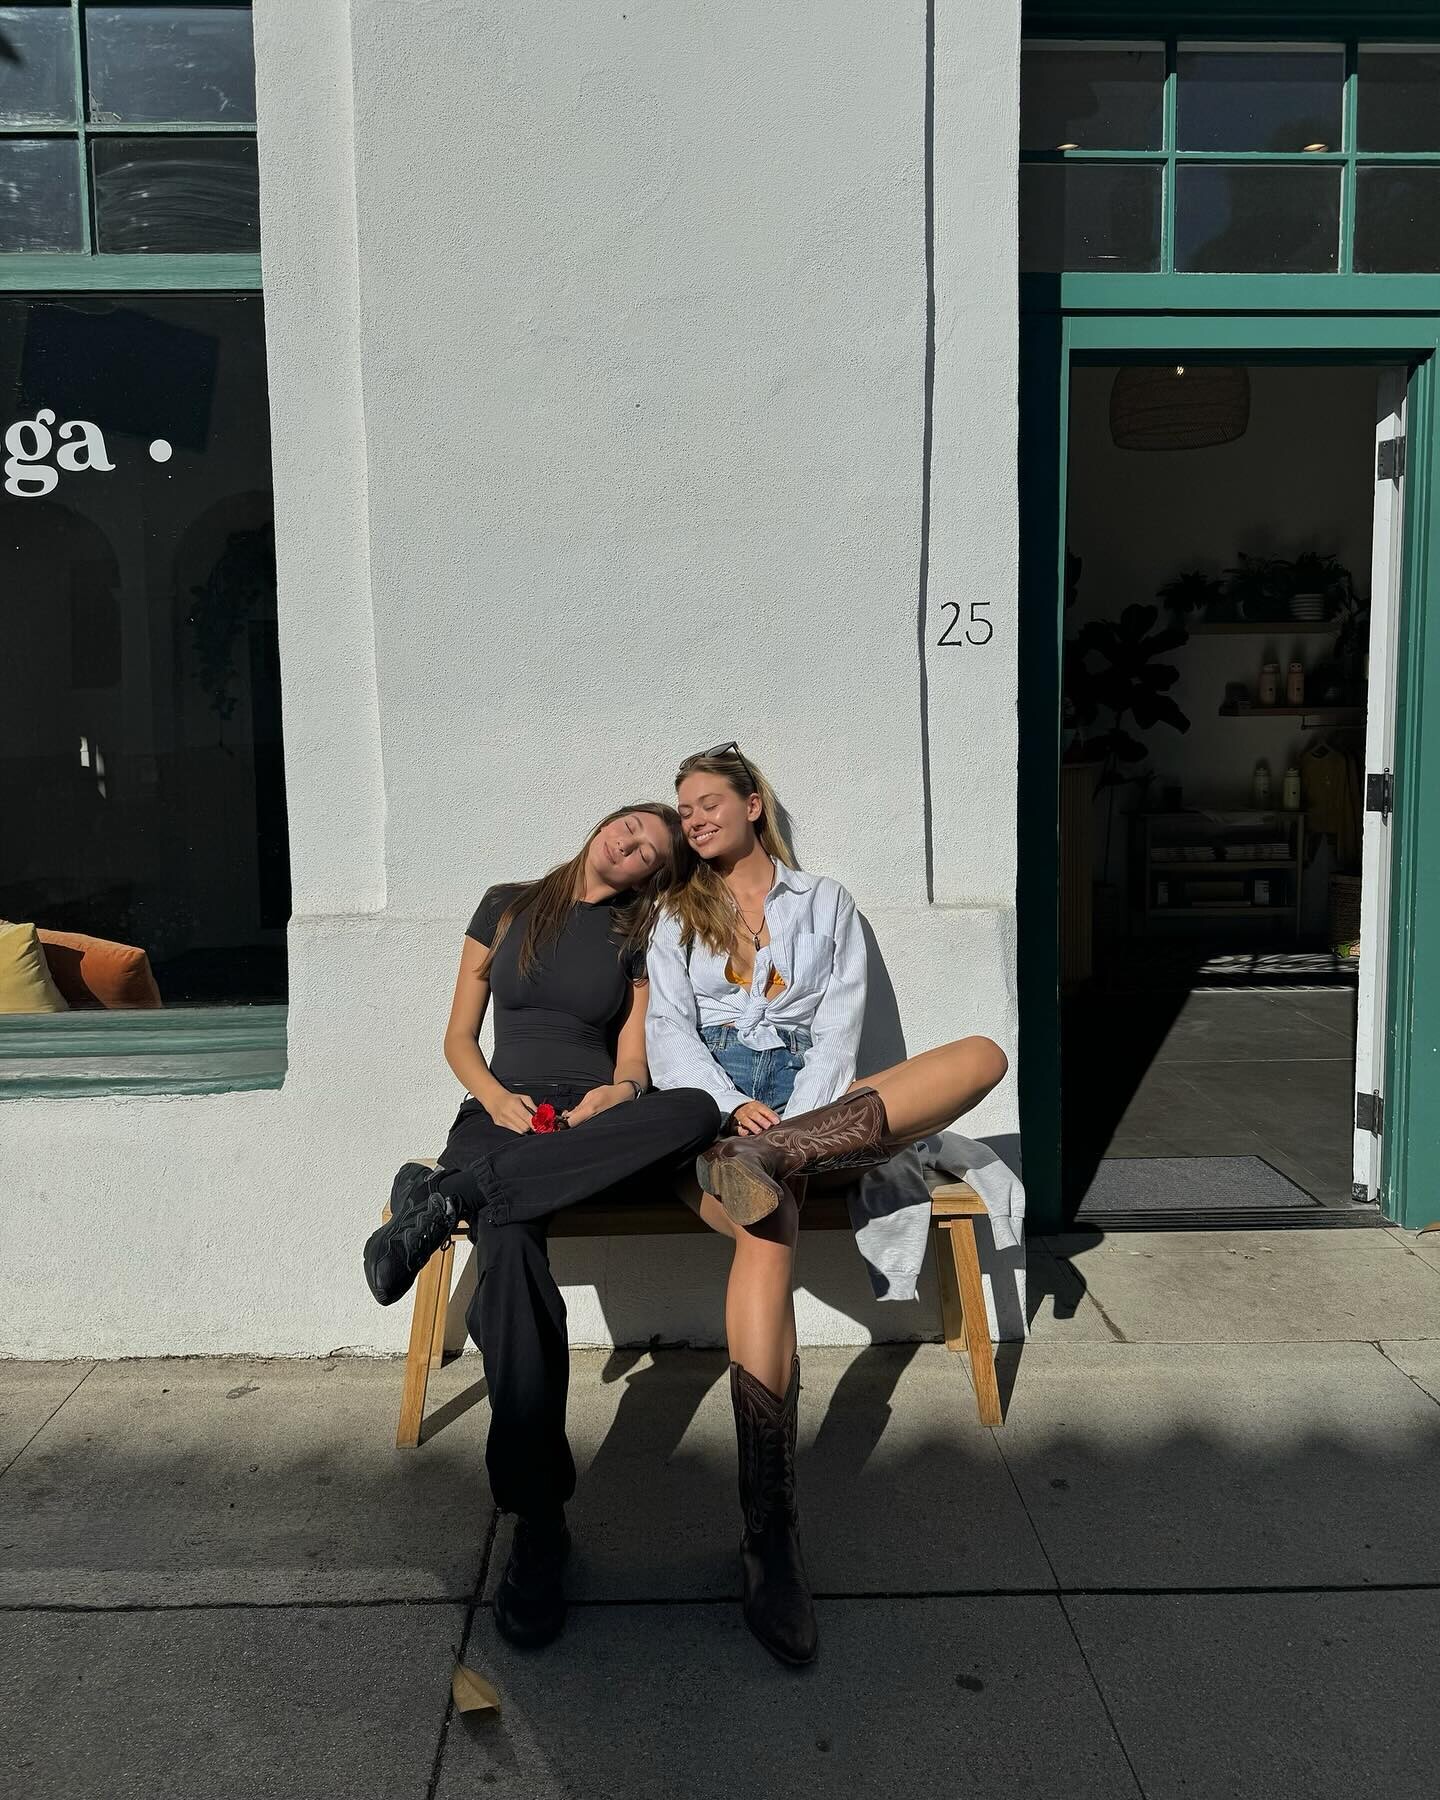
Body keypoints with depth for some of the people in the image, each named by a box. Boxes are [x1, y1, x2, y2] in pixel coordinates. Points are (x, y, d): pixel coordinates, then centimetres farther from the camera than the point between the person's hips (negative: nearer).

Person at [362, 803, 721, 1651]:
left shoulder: (639, 936, 17)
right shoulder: (509, 906, 16)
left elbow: (633, 1061, 11)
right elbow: (459, 1036, 15)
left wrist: (618, 1094, -13)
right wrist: (497, 1098, -5)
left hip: (594, 1123, 1)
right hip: (504, 1114, -1)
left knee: (695, 1109, -36)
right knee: (511, 1251, -36)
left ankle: (445, 1197, -35)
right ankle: (539, 1520, -31)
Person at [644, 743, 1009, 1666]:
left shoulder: (825, 903, 18)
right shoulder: (678, 917, 21)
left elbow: (839, 1023, 5)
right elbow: (669, 1034, 8)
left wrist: (790, 1125, -13)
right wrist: (732, 1108, -13)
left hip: (812, 1095, 2)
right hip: (718, 1100, -1)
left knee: (984, 1054, -24)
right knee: (770, 1226, -36)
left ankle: (779, 1156, -42)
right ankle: (770, 1530, -39)